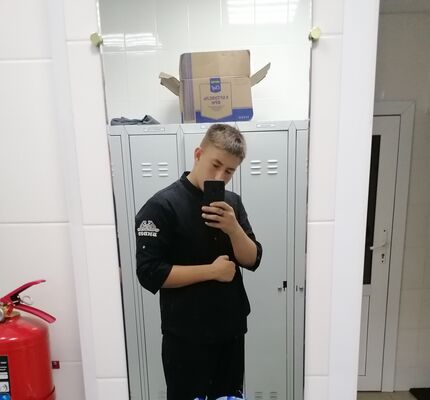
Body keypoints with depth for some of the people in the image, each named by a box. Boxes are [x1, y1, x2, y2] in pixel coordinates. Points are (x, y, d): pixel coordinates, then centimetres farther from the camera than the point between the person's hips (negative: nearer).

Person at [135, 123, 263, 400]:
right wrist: (212, 270, -19)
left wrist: (233, 228, -21)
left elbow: (252, 260, -2)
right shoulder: (162, 206, -16)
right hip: (186, 336, -5)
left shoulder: (232, 203, 1)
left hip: (231, 328, 6)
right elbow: (150, 274, -19)